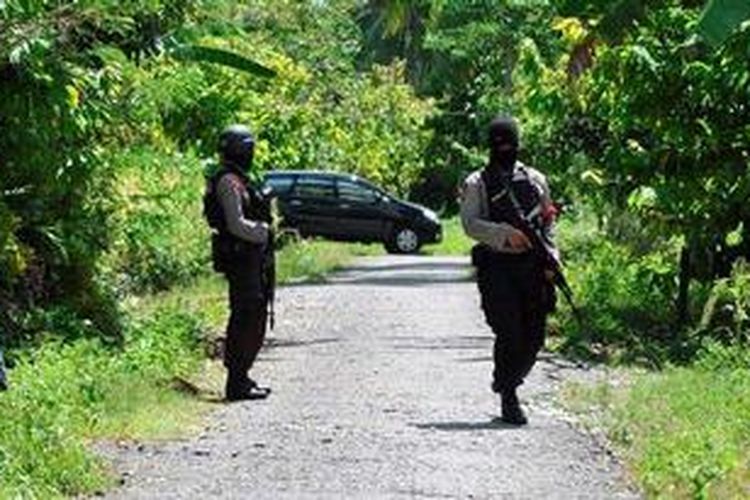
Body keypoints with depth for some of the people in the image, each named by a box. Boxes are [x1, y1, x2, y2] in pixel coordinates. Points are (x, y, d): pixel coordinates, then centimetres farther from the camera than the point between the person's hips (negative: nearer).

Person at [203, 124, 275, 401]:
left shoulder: (239, 180, 18)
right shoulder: (229, 181, -14)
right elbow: (237, 225, -20)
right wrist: (263, 234, -11)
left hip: (251, 259, 10)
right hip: (241, 257, -10)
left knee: (254, 319, 14)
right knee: (245, 319, -9)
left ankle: (240, 377, 21)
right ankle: (237, 383, -7)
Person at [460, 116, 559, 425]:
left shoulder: (535, 180, 15)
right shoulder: (477, 184, 4)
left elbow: (548, 223, 17)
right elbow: (470, 224, -8)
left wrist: (551, 257, 3)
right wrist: (505, 233, -22)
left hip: (532, 268, 4)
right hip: (496, 269, -4)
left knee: (534, 338, 3)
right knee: (510, 335, -10)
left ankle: (507, 380, 27)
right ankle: (508, 399, 2)